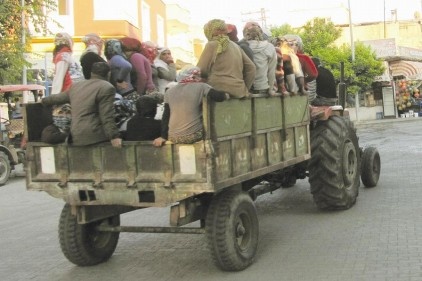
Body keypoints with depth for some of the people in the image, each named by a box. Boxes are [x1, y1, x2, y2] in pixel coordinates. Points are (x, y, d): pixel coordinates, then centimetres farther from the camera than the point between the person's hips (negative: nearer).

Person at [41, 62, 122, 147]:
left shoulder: (76, 86, 18)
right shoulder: (106, 88, -5)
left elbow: (58, 98, 33)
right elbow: (107, 116, -13)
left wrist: (43, 101, 51)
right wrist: (114, 136, -14)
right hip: (95, 136, -8)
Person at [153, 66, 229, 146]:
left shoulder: (169, 92, 8)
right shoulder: (201, 87, -3)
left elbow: (166, 116, 8)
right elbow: (218, 96, -14)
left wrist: (163, 137, 13)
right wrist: (226, 95, 8)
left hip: (173, 138, 4)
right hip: (193, 136, -4)